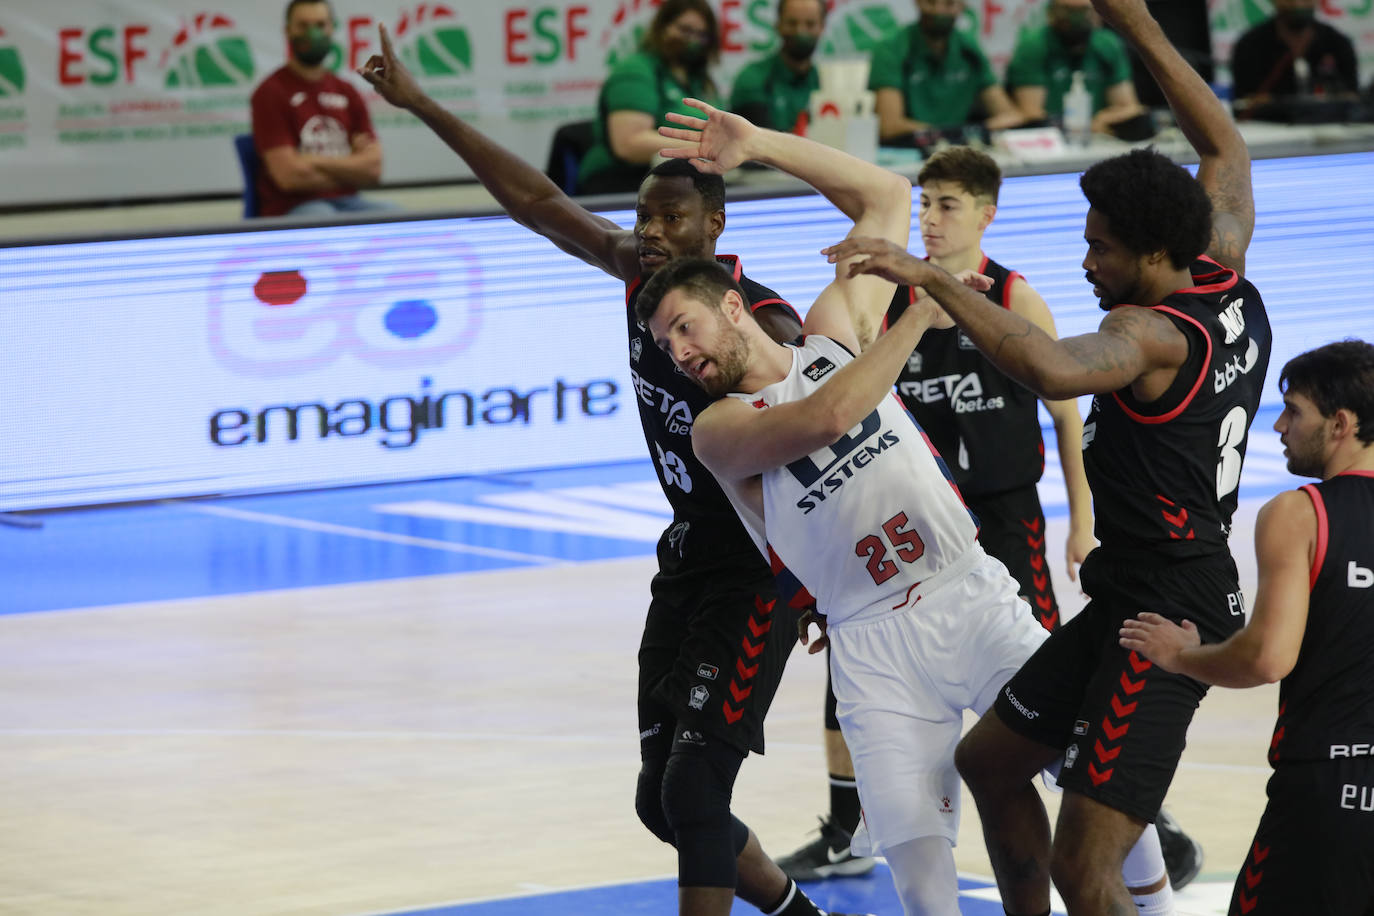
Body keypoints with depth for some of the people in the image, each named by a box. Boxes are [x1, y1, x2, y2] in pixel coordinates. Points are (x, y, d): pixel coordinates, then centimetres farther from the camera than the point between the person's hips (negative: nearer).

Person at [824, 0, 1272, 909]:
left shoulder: (1153, 331, -21)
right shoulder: (1230, 286, 4)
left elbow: (1051, 369, -44)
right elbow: (1227, 150, 21)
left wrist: (931, 278, -38)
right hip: (1131, 599, 10)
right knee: (990, 759, 24)